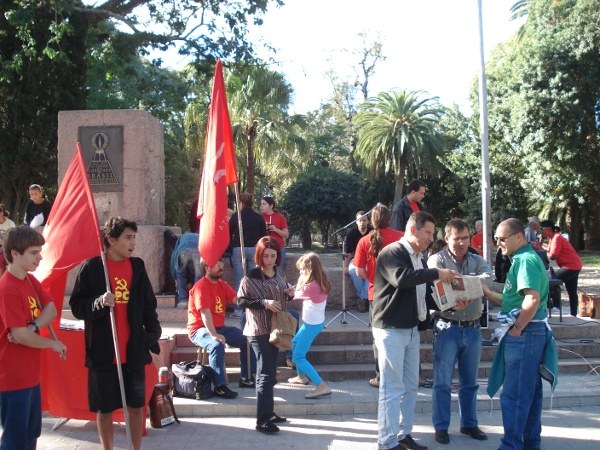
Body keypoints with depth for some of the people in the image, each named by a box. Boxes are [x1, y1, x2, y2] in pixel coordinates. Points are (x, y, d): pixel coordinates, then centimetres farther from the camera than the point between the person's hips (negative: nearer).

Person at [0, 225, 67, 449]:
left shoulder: (30, 280, 7)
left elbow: (51, 310, 2)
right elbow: (20, 335, -24)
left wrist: (32, 326, -17)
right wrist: (54, 344, -10)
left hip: (30, 373, 9)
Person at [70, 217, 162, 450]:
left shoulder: (137, 266, 5)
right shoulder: (92, 267, -7)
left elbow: (149, 305, 10)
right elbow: (77, 306, -5)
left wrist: (153, 333, 0)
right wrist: (99, 303, -23)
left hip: (134, 350, 3)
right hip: (103, 351, -3)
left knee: (136, 405, 11)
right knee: (104, 408, 9)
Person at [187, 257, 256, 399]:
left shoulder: (222, 285, 8)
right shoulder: (201, 286, -16)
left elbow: (238, 300, -7)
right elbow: (205, 312, -26)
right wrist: (214, 335, -34)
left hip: (219, 327, 8)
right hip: (200, 329, -8)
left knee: (246, 340, -1)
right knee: (217, 345, -36)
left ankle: (245, 378, 9)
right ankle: (220, 386, -31)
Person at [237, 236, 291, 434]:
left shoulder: (279, 272, 7)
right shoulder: (251, 276, -14)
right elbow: (241, 300, -15)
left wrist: (290, 293, -1)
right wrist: (264, 303, -25)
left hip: (275, 328, 7)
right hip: (259, 330, -7)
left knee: (268, 373, 16)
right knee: (266, 374, -9)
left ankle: (268, 413, 26)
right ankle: (262, 420, -4)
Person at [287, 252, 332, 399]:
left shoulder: (311, 286, -28)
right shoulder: (320, 282, -1)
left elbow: (296, 295, -10)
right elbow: (302, 294, 3)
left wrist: (301, 279, -3)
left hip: (312, 324, -10)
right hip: (315, 322, 10)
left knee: (298, 356, -4)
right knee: (295, 343, 29)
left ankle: (322, 386, -13)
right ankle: (302, 376, 42)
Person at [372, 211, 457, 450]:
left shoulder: (419, 258, 15)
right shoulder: (392, 253, -13)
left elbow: (424, 292, 17)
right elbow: (401, 278, -32)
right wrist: (436, 273, -27)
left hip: (412, 329, 9)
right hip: (391, 330, -9)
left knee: (410, 386, 14)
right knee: (392, 388, -4)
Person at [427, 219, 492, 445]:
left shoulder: (477, 261, 6)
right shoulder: (437, 260, -5)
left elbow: (487, 278, -16)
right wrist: (453, 303, -40)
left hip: (473, 328, 4)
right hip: (447, 328, -4)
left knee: (470, 381, 15)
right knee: (442, 382, 3)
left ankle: (469, 423, 28)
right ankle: (441, 426, 15)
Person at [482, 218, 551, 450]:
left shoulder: (526, 260, -16)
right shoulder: (524, 259, 15)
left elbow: (532, 300, -28)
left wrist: (516, 328, -18)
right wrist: (488, 293, 10)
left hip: (524, 334, -11)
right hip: (527, 334, 11)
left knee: (514, 394, -4)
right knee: (529, 391, 16)